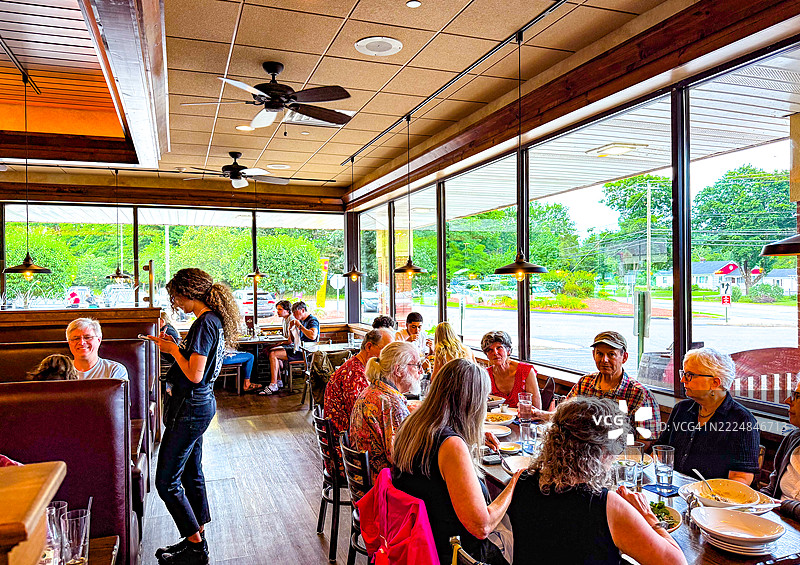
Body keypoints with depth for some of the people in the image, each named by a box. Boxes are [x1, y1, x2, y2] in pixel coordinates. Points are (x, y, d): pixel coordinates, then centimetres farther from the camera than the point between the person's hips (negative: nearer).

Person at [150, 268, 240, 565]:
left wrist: (174, 350, -12)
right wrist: (176, 346, 8)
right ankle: (197, 540, 32)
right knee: (191, 474, 19)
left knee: (166, 481, 1)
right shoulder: (215, 319, 8)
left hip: (190, 408, -10)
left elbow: (194, 375, -24)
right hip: (201, 404, 10)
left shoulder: (204, 323, -22)